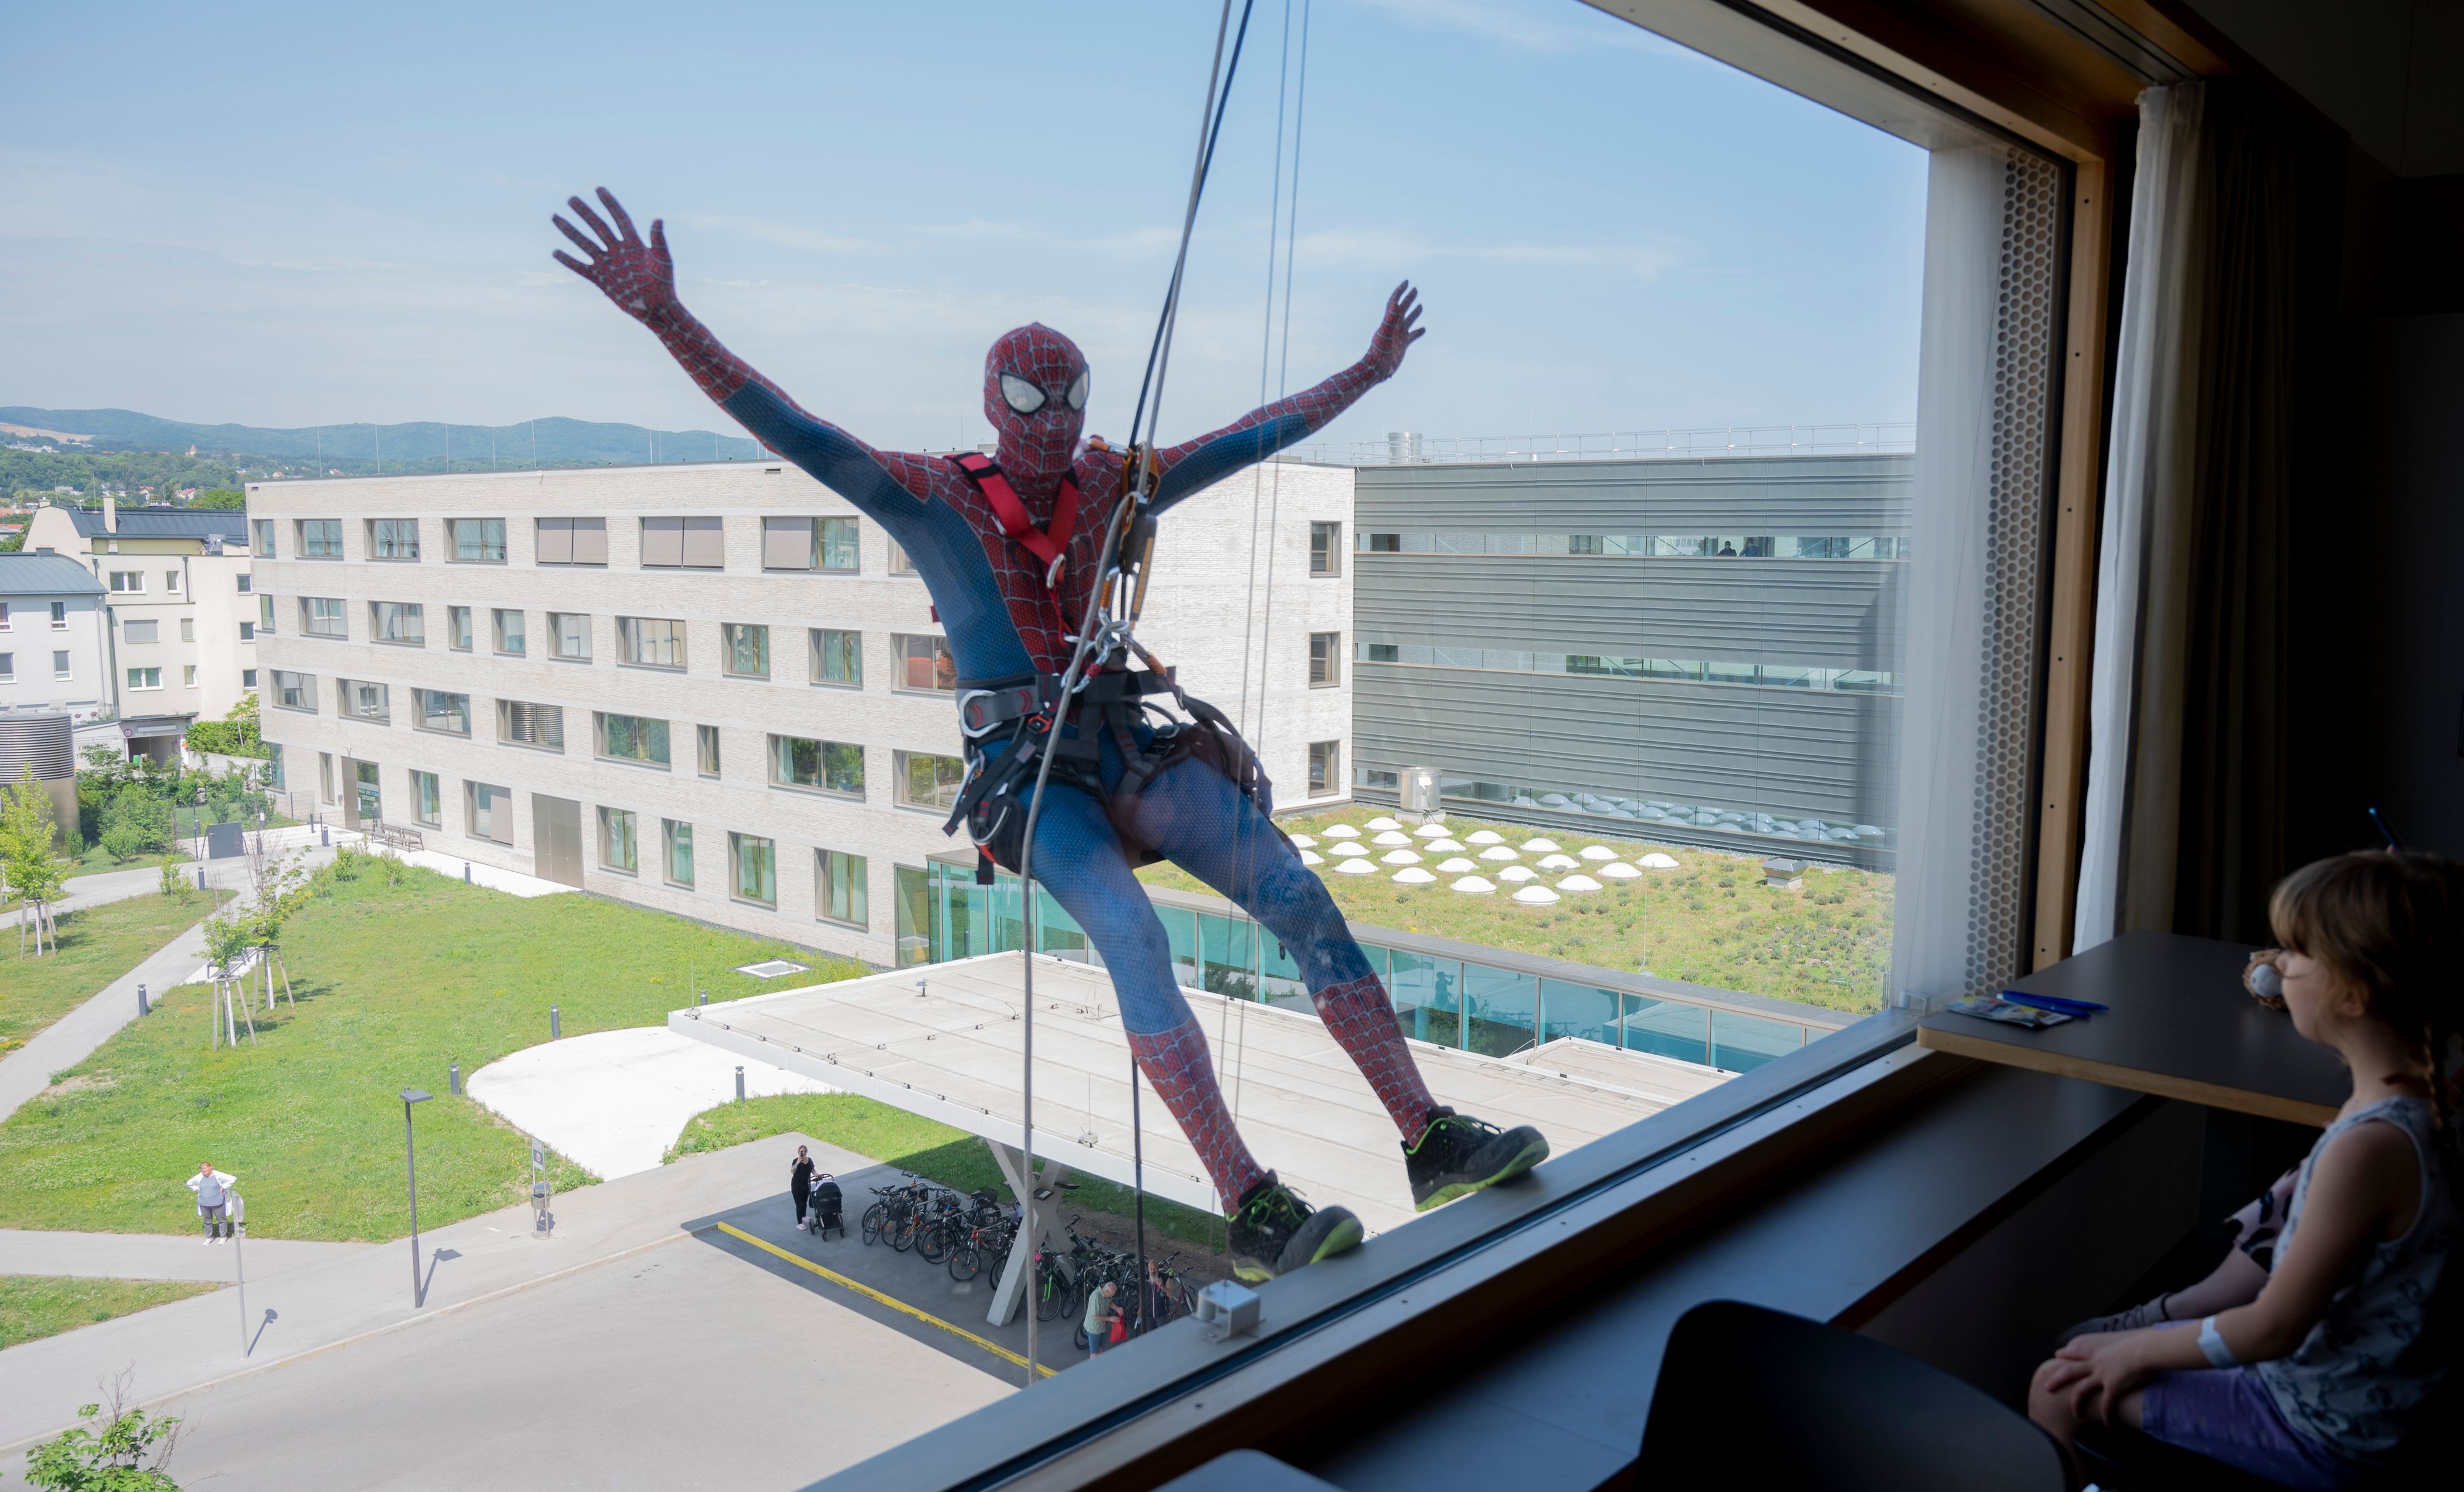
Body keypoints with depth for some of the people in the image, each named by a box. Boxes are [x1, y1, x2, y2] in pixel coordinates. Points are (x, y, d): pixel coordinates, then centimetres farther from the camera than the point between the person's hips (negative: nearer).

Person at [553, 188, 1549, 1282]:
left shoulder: (1115, 484, 13)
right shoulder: (934, 500, 2)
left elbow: (1253, 436, 22)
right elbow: (790, 432, -7)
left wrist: (1369, 371, 28)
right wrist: (668, 319, -19)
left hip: (1135, 748, 5)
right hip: (1030, 773, -4)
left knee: (1301, 900, -13)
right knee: (1134, 940, -30)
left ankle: (1432, 1143, -8)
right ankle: (1251, 1212, -32)